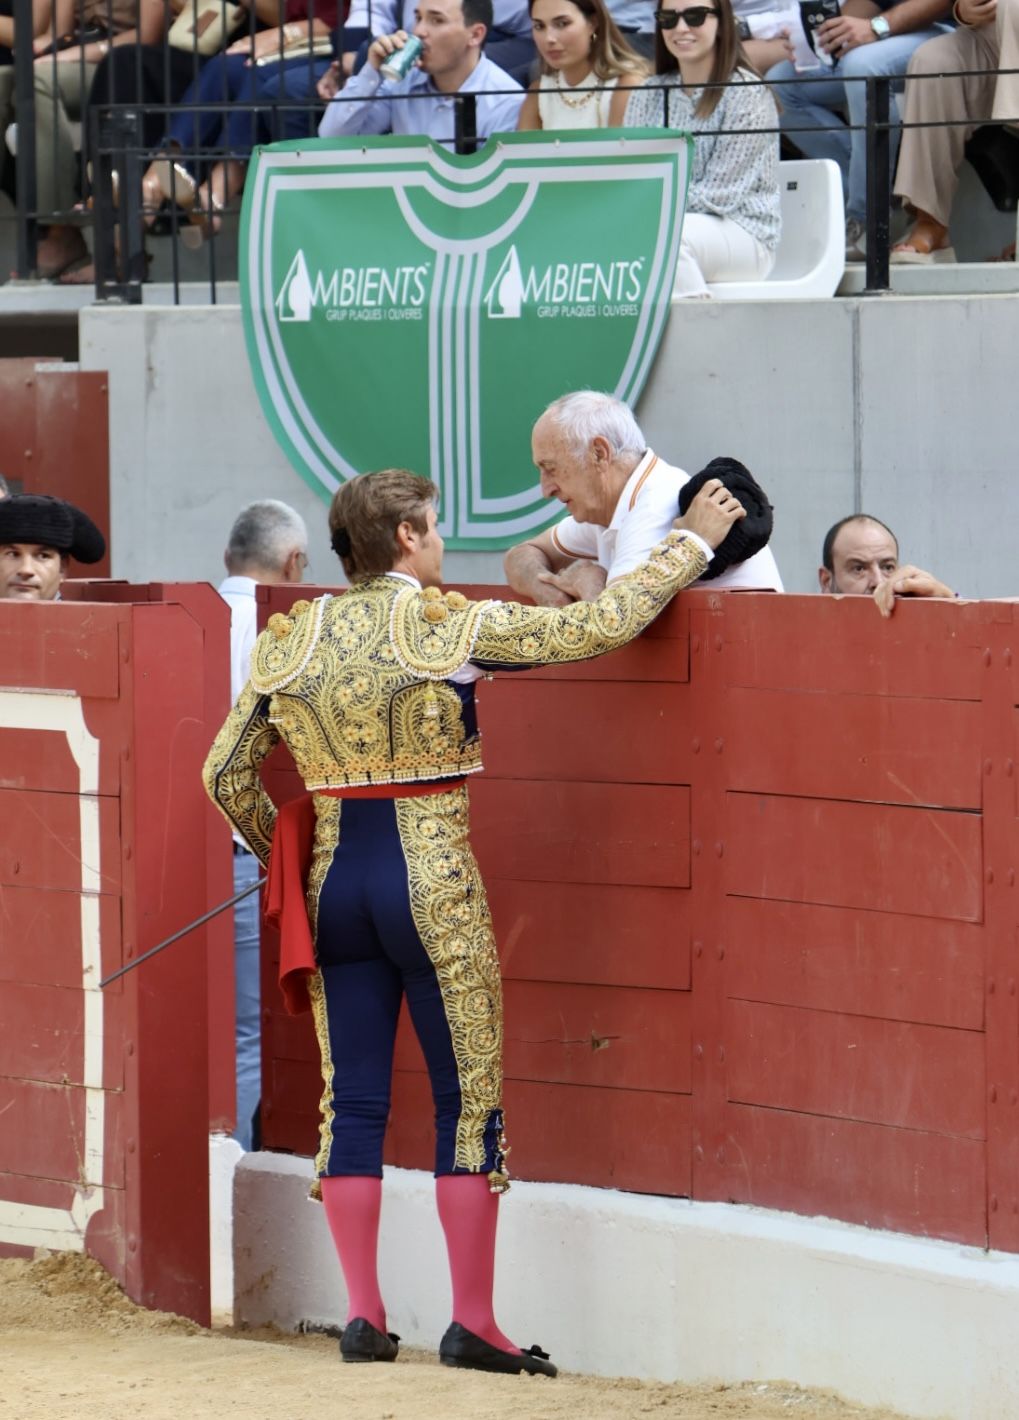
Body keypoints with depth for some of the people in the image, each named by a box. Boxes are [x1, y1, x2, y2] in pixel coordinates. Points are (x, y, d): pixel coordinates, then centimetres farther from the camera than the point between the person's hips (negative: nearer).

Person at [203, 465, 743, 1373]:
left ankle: (363, 1317, 9)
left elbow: (227, 775, 8)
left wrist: (280, 853, 24)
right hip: (432, 880, -5)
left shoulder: (290, 641, 5)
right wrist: (692, 543, 2)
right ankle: (473, 1322, 2)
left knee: (352, 1101, 8)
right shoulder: (451, 626, -8)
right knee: (469, 1100, 2)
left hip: (334, 877, 5)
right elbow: (601, 625, -8)